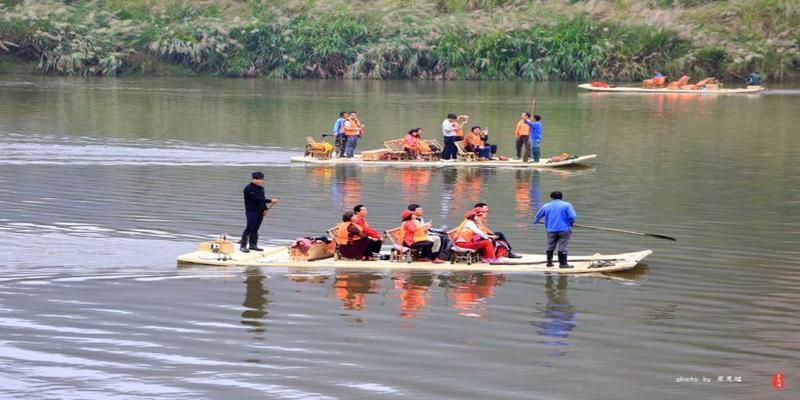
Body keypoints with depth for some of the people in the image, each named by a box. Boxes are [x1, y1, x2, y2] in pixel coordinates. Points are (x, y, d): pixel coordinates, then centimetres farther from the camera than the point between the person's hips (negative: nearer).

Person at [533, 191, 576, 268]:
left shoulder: (546, 206, 8)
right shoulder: (567, 205, -2)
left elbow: (538, 216, 22)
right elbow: (572, 216, -11)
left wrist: (535, 221, 43)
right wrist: (572, 223, 10)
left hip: (551, 230, 3)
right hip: (564, 229, -3)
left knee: (550, 247, 15)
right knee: (562, 247, -2)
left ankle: (549, 262, 23)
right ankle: (563, 263, -3)